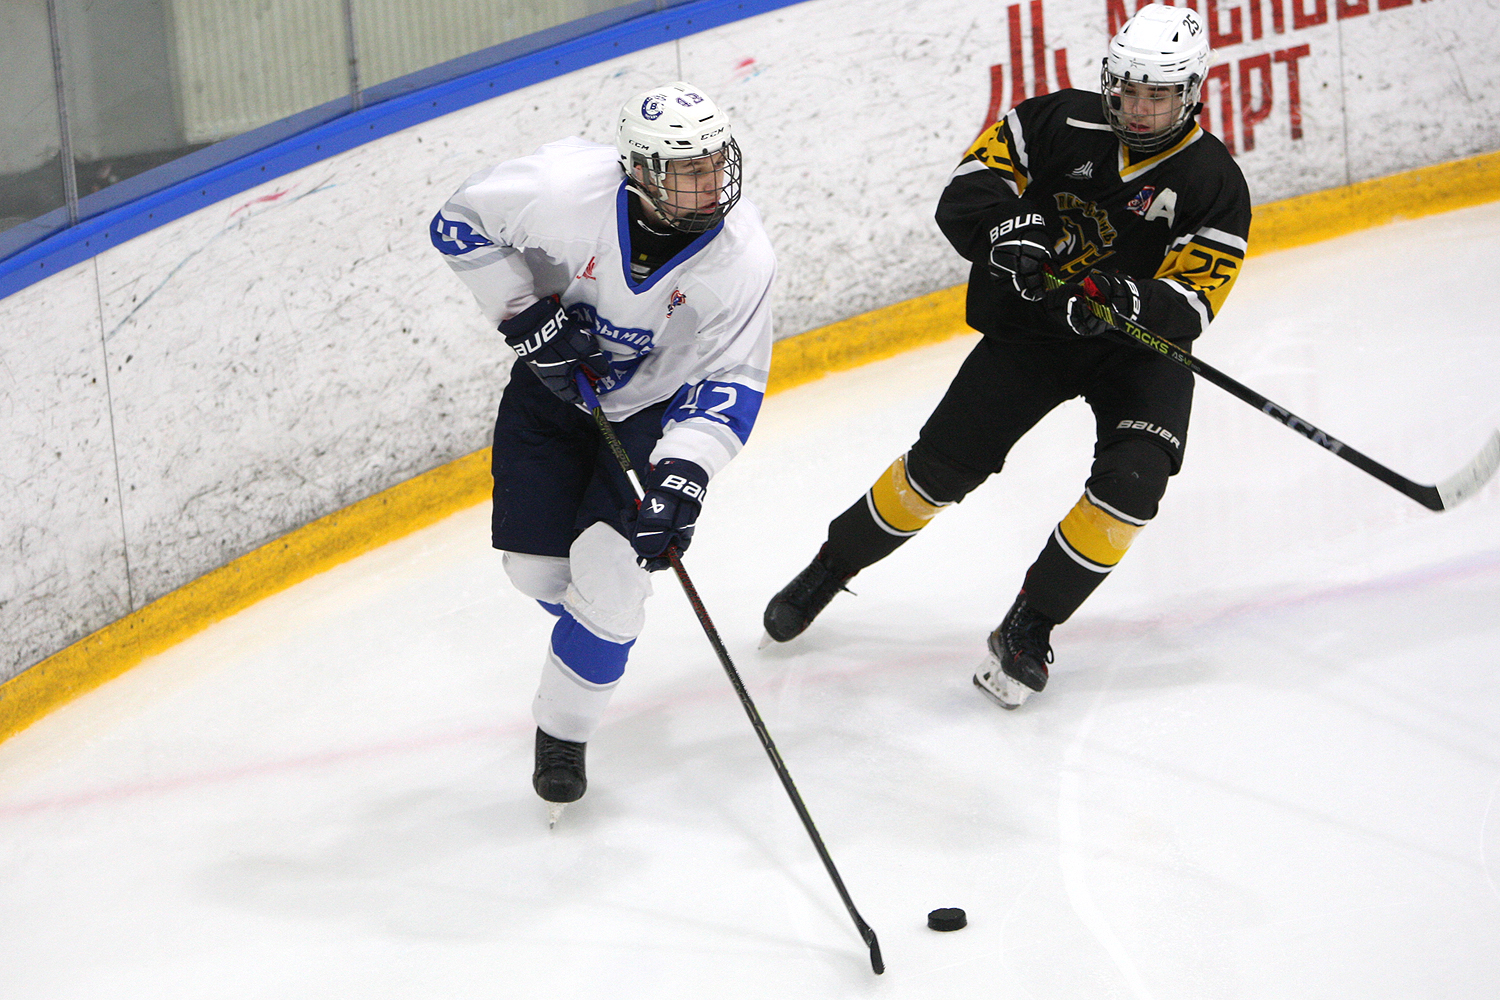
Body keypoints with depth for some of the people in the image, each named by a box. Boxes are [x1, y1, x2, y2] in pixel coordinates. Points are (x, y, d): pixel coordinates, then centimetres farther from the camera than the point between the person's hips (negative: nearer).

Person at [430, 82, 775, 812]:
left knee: (611, 569, -15)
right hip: (552, 383, 1)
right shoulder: (564, 190, -31)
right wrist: (525, 314, -22)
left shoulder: (742, 256, -27)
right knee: (537, 569, 4)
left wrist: (684, 471, -33)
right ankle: (593, 608, 43)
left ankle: (563, 731, 8)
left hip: (655, 406, -1)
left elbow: (730, 381, -20)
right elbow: (461, 225, -14)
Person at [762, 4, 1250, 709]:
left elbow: (1192, 301, -17)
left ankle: (1027, 630, -6)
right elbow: (967, 190, -11)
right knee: (942, 465, -2)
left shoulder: (1215, 183, -13)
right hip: (1030, 325, 1)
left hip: (1141, 346, 0)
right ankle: (830, 568, 22)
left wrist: (1129, 302, -37)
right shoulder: (1057, 124, -10)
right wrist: (1008, 225, -32)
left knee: (1133, 482, -22)